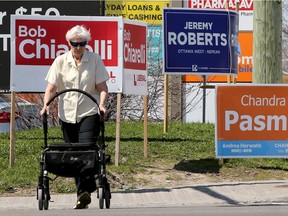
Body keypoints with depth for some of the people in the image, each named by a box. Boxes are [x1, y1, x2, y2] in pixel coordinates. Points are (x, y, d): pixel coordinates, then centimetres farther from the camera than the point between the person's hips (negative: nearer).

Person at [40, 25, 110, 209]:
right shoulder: (60, 61, 5)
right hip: (67, 115, 3)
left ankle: (85, 191, -24)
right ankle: (84, 193, 14)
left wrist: (102, 104, -18)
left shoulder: (95, 60, 2)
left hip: (89, 113, -3)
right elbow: (51, 87, 1)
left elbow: (102, 87, 0)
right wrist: (46, 104, -16)